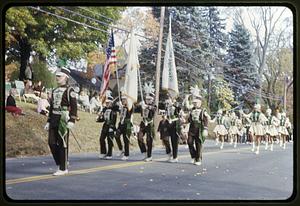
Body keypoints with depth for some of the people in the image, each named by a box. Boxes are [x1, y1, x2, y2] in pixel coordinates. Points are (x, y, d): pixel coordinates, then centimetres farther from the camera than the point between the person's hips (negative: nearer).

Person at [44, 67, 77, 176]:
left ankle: (63, 168, 5)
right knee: (52, 142, 5)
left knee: (62, 144, -3)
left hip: (63, 120, -7)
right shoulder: (55, 91, 18)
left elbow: (74, 106, -12)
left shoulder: (69, 90, -6)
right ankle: (60, 163, 20)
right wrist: (48, 122, 19)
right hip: (54, 119, 8)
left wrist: (71, 121, -20)